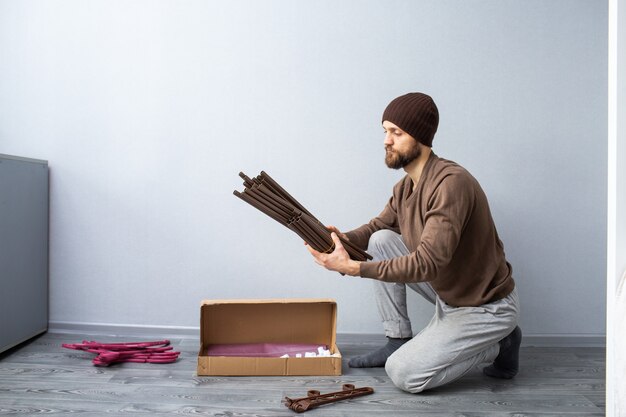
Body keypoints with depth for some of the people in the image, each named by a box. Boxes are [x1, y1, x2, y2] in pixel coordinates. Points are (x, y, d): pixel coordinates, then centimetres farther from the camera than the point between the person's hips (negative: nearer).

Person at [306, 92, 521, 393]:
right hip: (447, 294, 8)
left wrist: (353, 267, -36)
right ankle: (398, 341, 5)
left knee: (403, 374, -14)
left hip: (488, 306, -8)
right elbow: (377, 226, 8)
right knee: (381, 241, -4)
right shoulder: (405, 186, -1)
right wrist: (344, 239, -14)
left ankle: (498, 344, 5)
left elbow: (427, 263, -34)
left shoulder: (452, 182, -28)